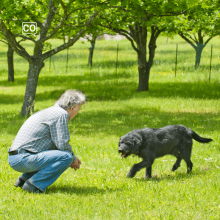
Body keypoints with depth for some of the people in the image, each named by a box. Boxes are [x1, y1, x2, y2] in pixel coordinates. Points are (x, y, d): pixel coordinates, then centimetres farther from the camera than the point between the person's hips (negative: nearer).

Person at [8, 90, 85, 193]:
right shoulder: (61, 114, -8)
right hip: (23, 159, -10)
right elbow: (63, 145, -13)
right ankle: (34, 184, -13)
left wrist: (72, 158, 26)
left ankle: (24, 179, 16)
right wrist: (74, 159, 6)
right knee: (66, 157, -15)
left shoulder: (50, 111, 22)